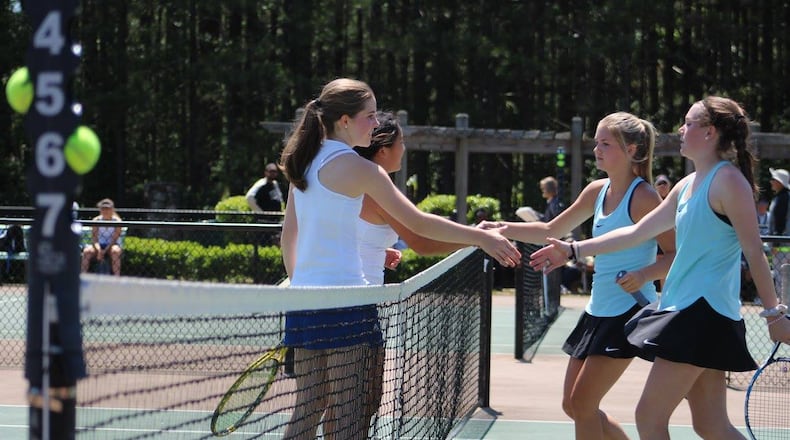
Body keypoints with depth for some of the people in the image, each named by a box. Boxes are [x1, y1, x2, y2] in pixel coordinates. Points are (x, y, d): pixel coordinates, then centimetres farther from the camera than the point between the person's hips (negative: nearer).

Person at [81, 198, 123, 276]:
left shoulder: (117, 221, -6)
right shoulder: (96, 220, 0)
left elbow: (114, 239, -13)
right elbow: (94, 238, -7)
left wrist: (104, 251, -26)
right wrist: (98, 250, -27)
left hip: (111, 246, -2)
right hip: (99, 246, 2)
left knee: (115, 251, -37)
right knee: (87, 251, -29)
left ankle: (116, 277, -39)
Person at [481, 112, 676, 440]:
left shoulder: (642, 197, -14)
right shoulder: (598, 191, 8)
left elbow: (676, 255, -14)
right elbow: (552, 231, 16)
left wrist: (644, 274, -31)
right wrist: (503, 229, 5)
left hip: (628, 312, -9)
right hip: (597, 311, 9)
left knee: (582, 403, -8)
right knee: (573, 405, 11)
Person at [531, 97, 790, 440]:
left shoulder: (728, 180, -11)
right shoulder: (688, 185, 16)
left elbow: (754, 251, -12)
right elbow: (636, 232, 22)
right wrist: (573, 251, 22)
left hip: (704, 317, -9)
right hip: (685, 310, 9)